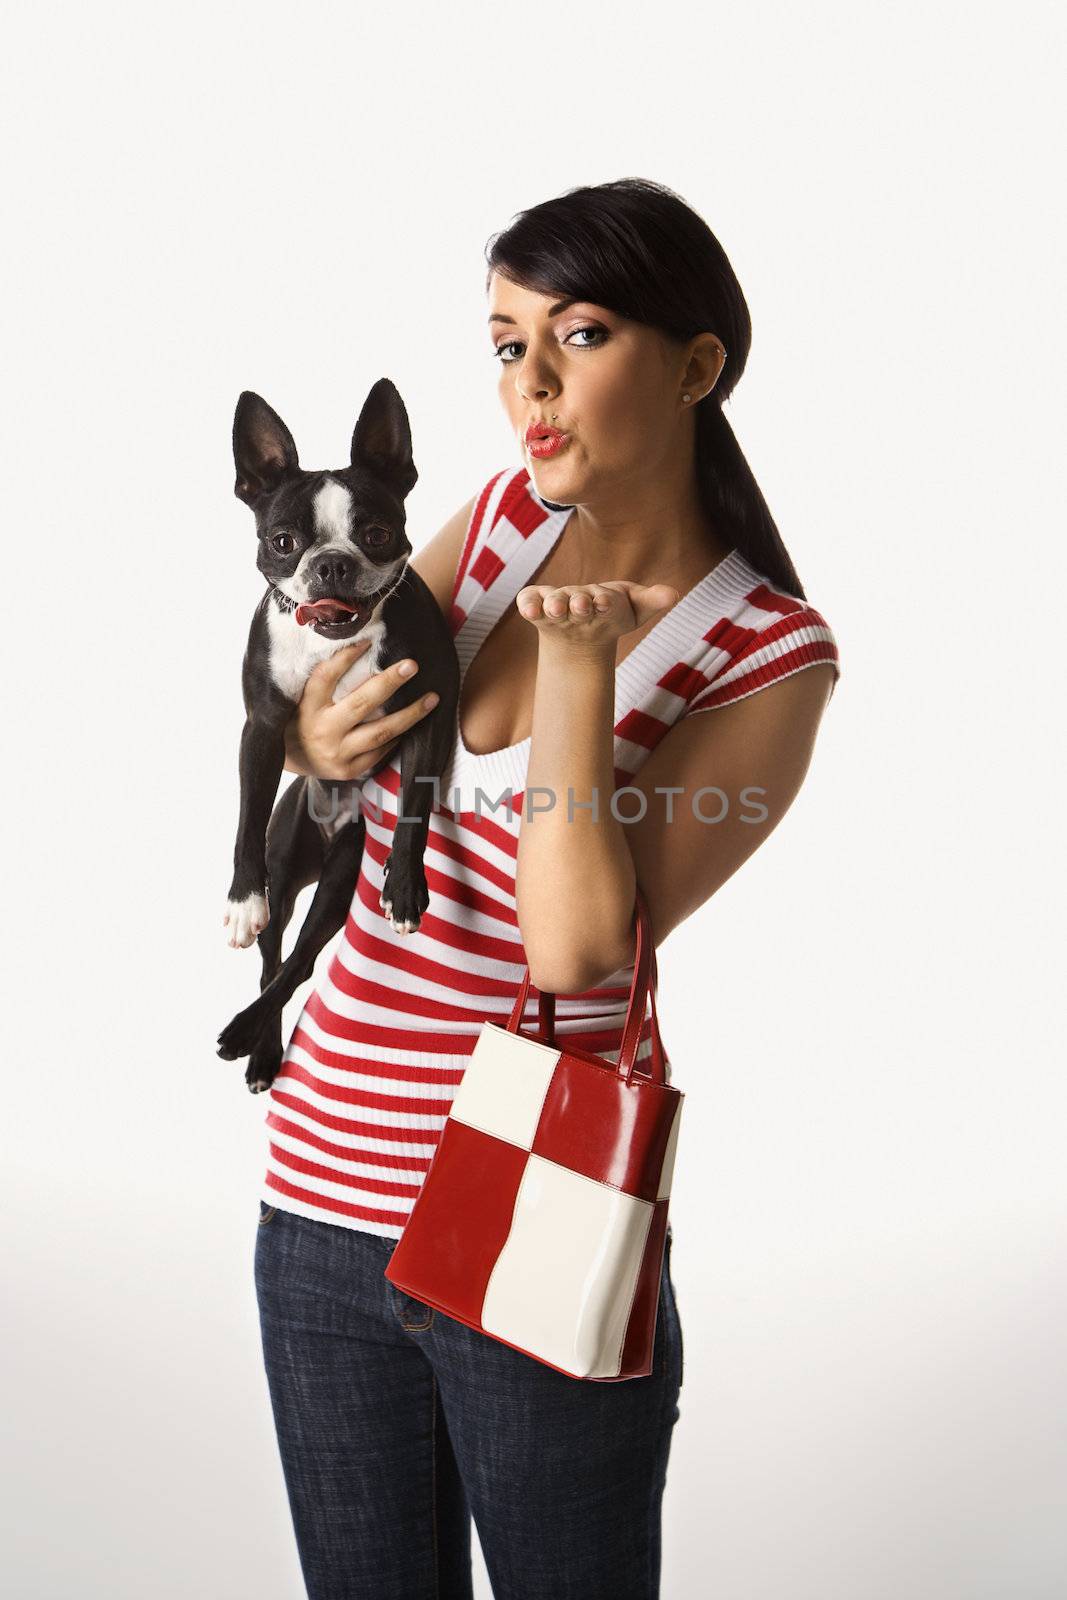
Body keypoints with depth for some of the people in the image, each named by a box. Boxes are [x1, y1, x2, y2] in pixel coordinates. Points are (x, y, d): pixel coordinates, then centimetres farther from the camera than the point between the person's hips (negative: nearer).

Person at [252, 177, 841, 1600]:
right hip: (324, 1197, 5)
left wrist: (578, 664, -22)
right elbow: (315, 714, 15)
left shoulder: (771, 656, -12)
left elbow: (575, 946, -22)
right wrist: (323, 737, -7)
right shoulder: (510, 512, 2)